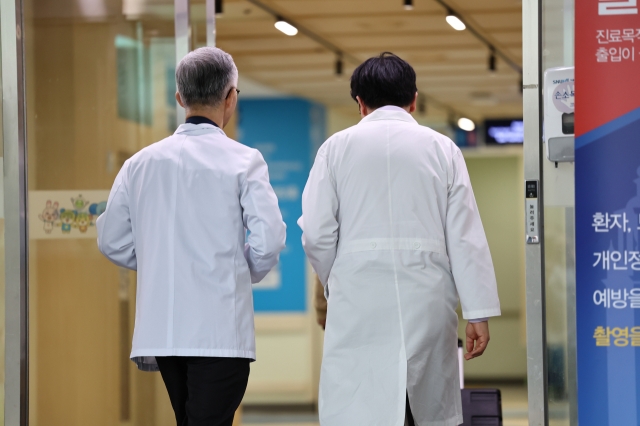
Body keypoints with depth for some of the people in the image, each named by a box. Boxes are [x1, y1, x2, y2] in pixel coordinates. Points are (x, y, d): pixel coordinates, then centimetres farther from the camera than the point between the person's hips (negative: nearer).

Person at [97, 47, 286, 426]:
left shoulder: (141, 163, 6)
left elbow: (112, 242, 9)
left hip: (163, 326, 5)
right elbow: (269, 240, -13)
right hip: (221, 329, -5)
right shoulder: (243, 161, -6)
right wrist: (247, 273, 7)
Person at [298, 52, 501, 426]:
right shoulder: (441, 149, 7)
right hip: (426, 302, 1)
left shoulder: (338, 147, 5)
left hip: (360, 299, -1)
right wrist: (478, 311, 3)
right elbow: (465, 236, 2)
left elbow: (317, 233, 2)